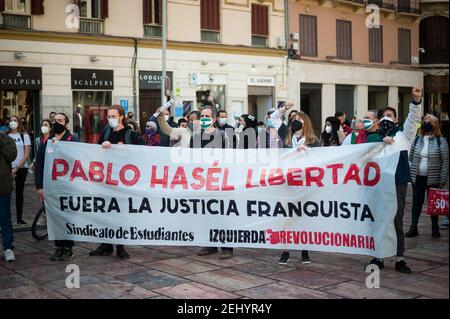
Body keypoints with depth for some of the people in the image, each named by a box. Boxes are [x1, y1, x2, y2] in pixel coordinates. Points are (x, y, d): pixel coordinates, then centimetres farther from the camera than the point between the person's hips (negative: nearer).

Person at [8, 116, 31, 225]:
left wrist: (16, 168, -9)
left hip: (21, 168, 0)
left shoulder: (24, 135, 4)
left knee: (19, 193, 6)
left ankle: (19, 218, 11)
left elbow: (27, 155, -2)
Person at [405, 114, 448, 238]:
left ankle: (435, 229, 18)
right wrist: (409, 173, 1)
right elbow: (410, 157, 12)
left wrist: (443, 179, -10)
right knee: (416, 203, 6)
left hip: (433, 179, -3)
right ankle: (413, 228, 12)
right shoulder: (417, 140, 8)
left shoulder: (440, 141, -3)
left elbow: (445, 161, -5)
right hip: (418, 177, 3)